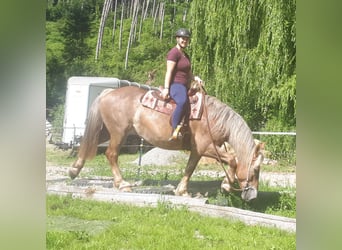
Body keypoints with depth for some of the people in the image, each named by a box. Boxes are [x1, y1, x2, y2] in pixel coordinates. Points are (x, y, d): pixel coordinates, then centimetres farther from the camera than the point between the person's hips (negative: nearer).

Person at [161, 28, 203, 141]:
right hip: (175, 85, -11)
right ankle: (175, 130, -42)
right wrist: (166, 88, -23)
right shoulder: (174, 53, -7)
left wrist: (195, 78, 4)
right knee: (183, 102, -39)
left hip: (184, 87, 11)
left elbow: (189, 73, 26)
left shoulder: (186, 56, 22)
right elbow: (169, 72, -15)